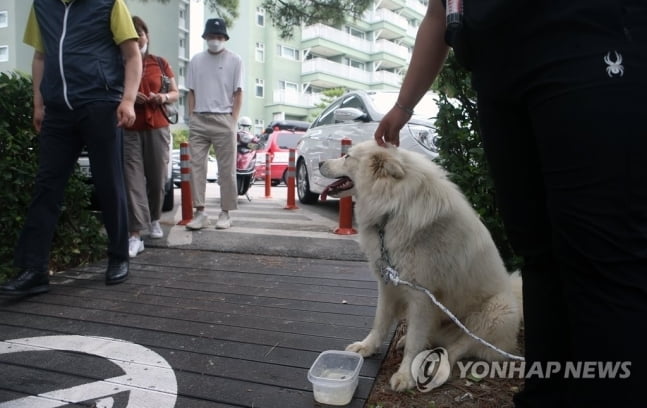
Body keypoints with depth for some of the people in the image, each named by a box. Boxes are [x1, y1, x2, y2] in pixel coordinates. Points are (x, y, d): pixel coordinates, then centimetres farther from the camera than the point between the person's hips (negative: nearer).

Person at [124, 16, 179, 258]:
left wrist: (163, 97, -8)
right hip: (129, 130, -2)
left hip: (158, 128, 2)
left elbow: (175, 94, 14)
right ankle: (135, 235, -9)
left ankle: (154, 220, 31)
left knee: (157, 178, 7)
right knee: (132, 180, -8)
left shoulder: (160, 63, 12)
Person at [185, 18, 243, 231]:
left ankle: (225, 213, 6)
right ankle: (200, 212, 2)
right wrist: (192, 117, 4)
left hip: (224, 120, -3)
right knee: (196, 166, -2)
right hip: (199, 120, 3)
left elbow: (238, 93, 3)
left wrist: (233, 121, -6)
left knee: (226, 169, -1)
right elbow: (192, 92, 15)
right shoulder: (196, 60, 13)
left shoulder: (234, 60, 5)